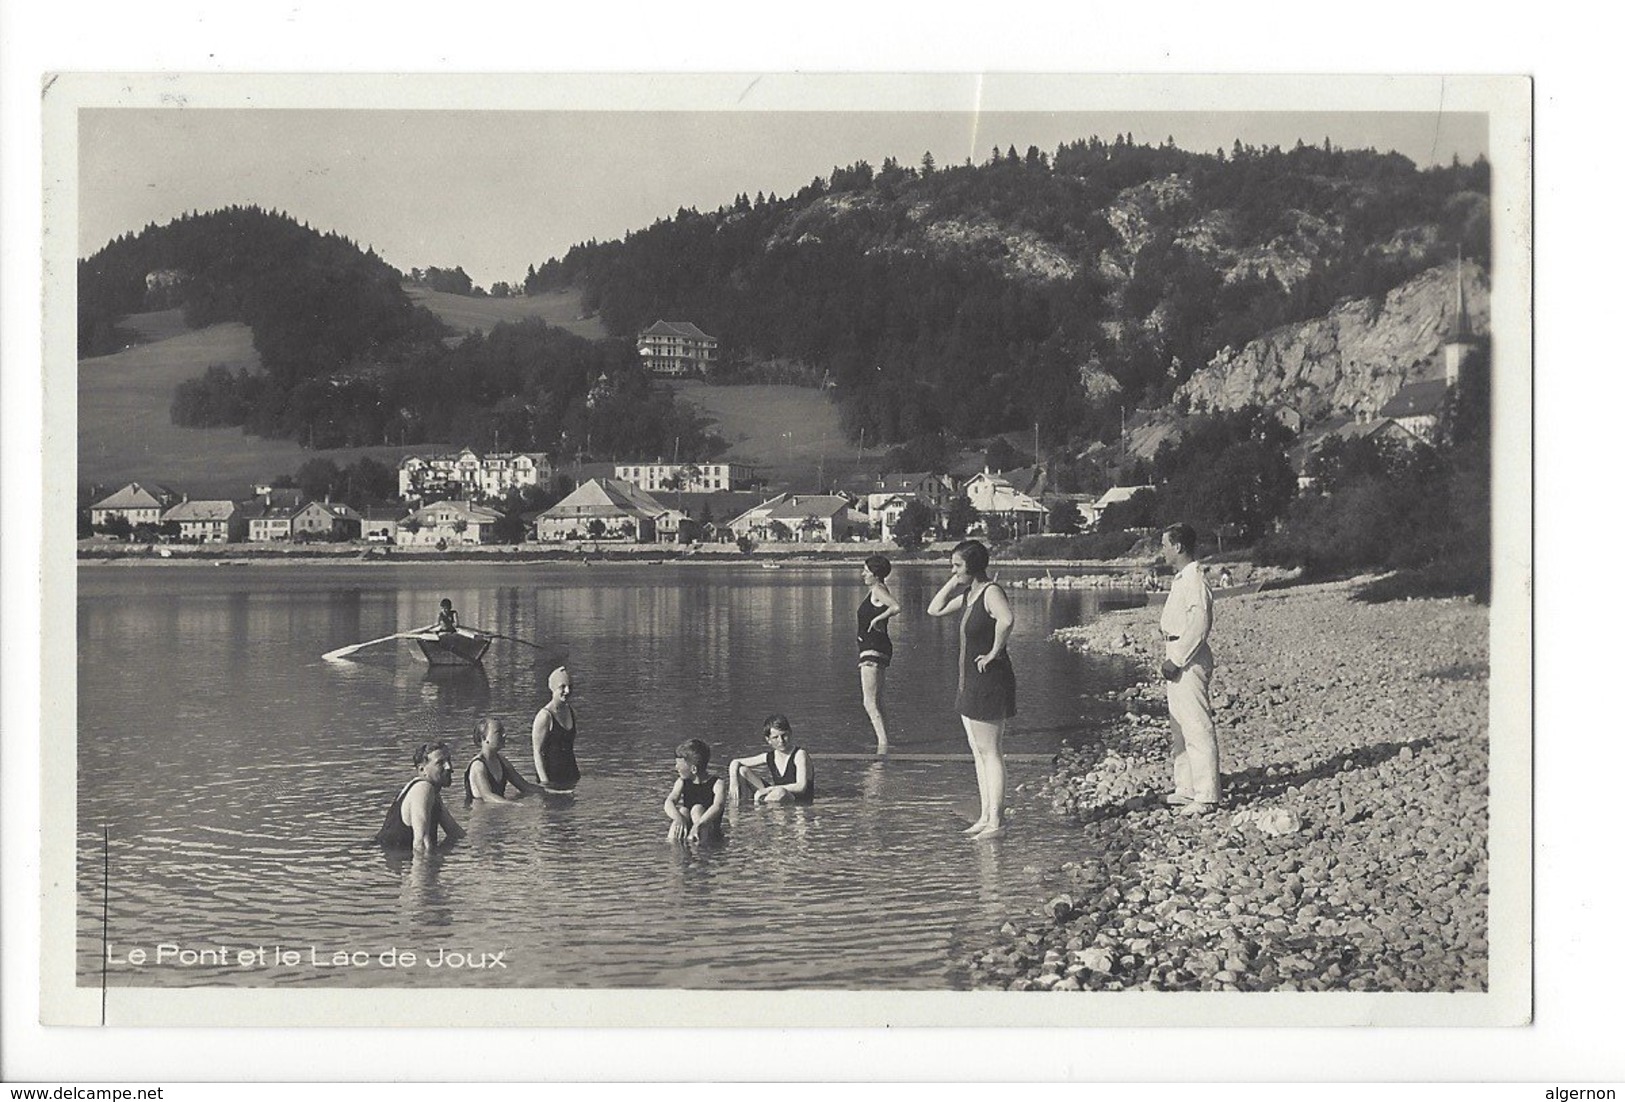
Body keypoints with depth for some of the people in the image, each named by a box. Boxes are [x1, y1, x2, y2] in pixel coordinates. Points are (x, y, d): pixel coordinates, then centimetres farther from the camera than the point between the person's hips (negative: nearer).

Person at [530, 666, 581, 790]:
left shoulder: (571, 712, 10)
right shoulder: (545, 716, -12)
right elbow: (537, 752, -13)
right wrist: (545, 782, -18)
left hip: (570, 776, 6)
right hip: (552, 778, -6)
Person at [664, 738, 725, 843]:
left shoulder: (717, 783, -7)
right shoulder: (682, 783, 7)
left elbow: (717, 807, -25)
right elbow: (669, 802, -11)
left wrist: (698, 824, -42)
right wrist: (678, 818, -35)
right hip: (686, 830, 3)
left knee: (697, 809, -25)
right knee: (683, 810, -21)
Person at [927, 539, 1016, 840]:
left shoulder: (991, 592, -17)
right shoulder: (967, 595, 11)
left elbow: (1007, 620, -37)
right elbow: (934, 610, 19)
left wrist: (994, 652, -26)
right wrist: (953, 583, 9)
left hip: (990, 681, -10)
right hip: (971, 682, 10)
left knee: (991, 753, -5)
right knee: (978, 752, 14)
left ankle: (996, 820, 0)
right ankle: (986, 816, 21)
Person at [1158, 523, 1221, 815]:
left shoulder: (1195, 580, -16)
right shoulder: (1181, 578, 16)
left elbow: (1199, 625, -22)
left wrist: (1176, 659, -20)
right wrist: (1169, 657, 14)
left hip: (1190, 659, -11)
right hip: (1177, 657, 11)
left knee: (1197, 727, -9)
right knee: (1180, 726, 15)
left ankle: (1206, 796, -8)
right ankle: (1186, 788, 23)